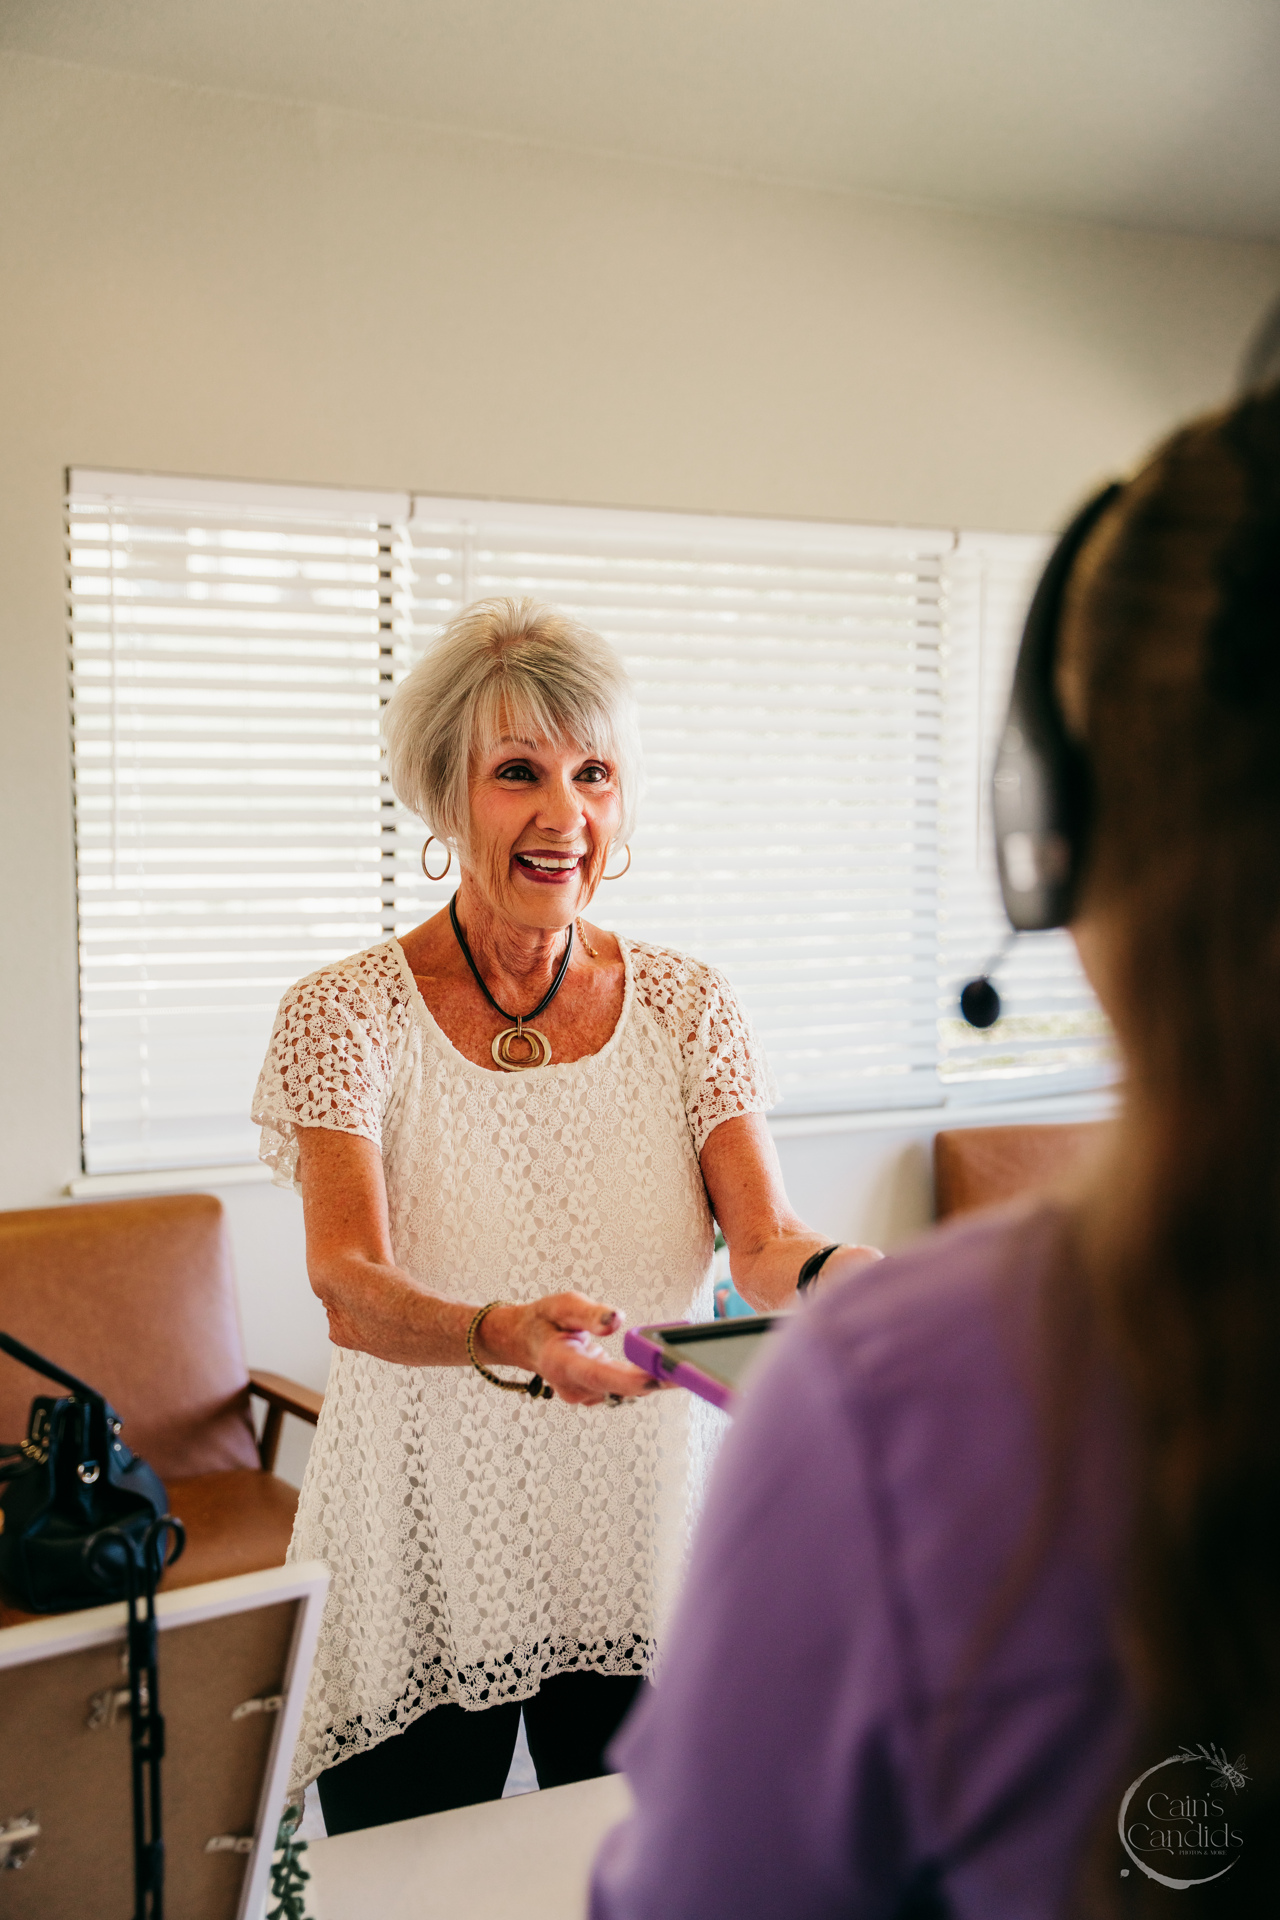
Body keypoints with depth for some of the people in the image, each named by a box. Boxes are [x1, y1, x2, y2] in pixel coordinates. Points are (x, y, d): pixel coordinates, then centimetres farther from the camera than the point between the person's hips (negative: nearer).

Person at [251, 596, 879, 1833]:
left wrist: (840, 1276, -33)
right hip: (421, 1575, -2)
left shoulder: (684, 1004, 0)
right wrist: (509, 1337, -42)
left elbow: (765, 1246, -10)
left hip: (643, 1556, 2)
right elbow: (350, 1291, -21)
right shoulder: (347, 1015, -9)